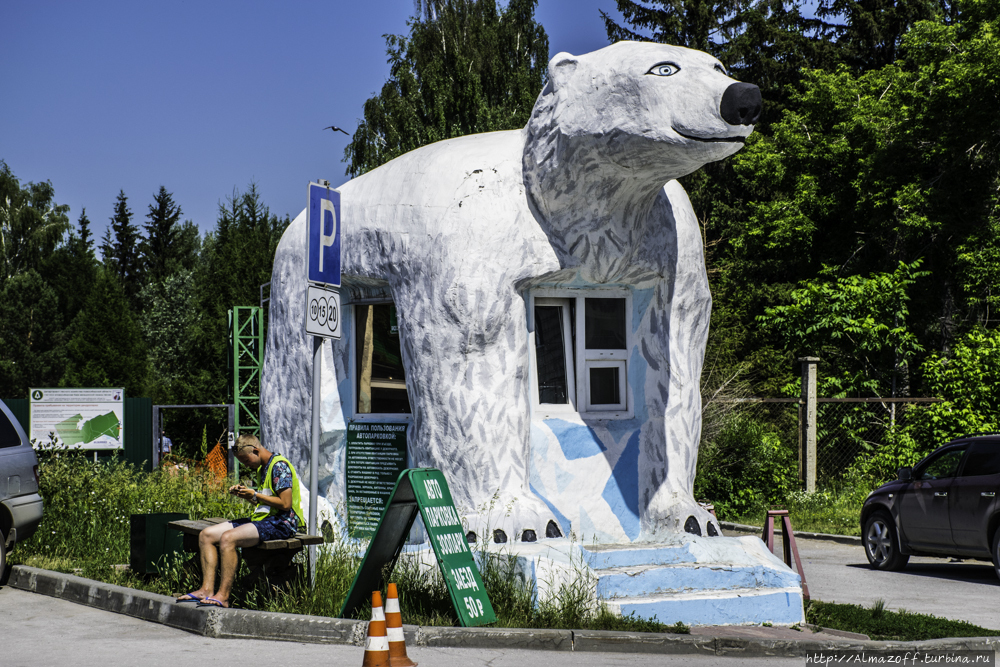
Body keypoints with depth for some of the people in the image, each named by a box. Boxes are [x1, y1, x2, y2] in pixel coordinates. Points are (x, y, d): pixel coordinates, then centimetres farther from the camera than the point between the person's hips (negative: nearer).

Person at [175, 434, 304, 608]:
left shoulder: (279, 466, -12)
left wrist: (255, 495, -12)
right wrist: (244, 493, 8)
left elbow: (285, 504, -19)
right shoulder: (262, 468, 19)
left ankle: (223, 595, -27)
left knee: (228, 538, -31)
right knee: (206, 535, 0)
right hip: (262, 518, 10)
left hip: (280, 522, -10)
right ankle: (207, 589, -9)